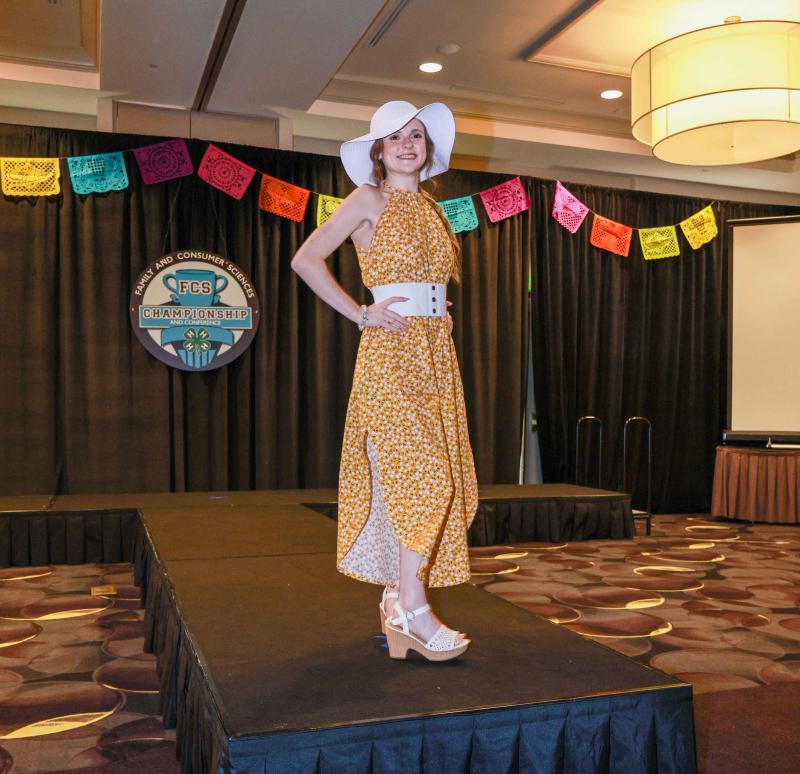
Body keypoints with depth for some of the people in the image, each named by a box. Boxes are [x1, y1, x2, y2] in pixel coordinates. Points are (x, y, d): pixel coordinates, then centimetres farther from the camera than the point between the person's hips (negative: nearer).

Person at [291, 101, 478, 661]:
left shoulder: (431, 208, 18)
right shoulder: (370, 199, -1)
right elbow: (307, 260, -9)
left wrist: (442, 314, 15)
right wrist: (361, 314, -11)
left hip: (436, 348, 7)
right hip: (391, 349, -7)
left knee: (421, 475, 5)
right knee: (421, 470, -14)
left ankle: (397, 595, 14)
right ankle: (411, 606, -6)